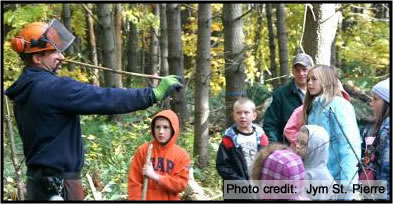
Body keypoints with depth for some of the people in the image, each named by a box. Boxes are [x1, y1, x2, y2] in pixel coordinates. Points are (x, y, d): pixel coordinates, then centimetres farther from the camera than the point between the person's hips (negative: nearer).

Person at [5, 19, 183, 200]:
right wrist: (154, 94, -19)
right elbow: (105, 99, -22)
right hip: (59, 184, -10)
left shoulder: (24, 91, 10)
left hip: (39, 179, 10)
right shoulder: (54, 88, -19)